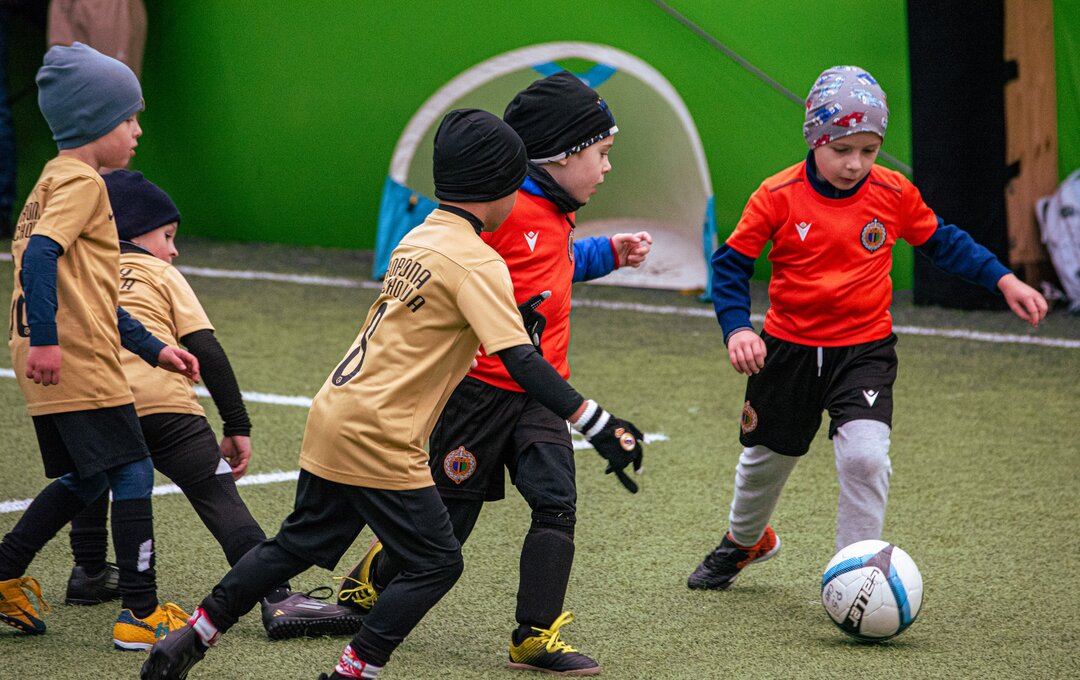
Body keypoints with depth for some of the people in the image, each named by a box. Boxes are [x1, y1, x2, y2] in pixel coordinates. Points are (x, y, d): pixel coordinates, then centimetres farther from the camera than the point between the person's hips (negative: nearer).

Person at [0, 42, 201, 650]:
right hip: (77, 361, -10)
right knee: (133, 472, -5)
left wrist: (152, 348, 24)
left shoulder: (59, 178, 22)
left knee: (85, 479, 18)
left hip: (54, 362, 10)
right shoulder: (81, 181, -10)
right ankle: (141, 614, -4)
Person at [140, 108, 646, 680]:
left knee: (299, 544, 21)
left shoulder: (417, 239, 12)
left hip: (332, 417, 9)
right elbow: (523, 363, -21)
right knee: (436, 562, 2)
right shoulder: (477, 262, -13)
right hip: (377, 439, -8)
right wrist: (599, 426, -23)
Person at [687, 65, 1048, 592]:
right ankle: (745, 540, 50)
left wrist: (1003, 280, -1)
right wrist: (736, 328, -21)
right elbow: (731, 263, -6)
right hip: (788, 348, 1)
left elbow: (941, 242, 8)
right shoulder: (777, 197, -13)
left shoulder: (894, 195, -7)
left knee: (865, 455, -23)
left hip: (865, 350, -1)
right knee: (766, 456, 19)